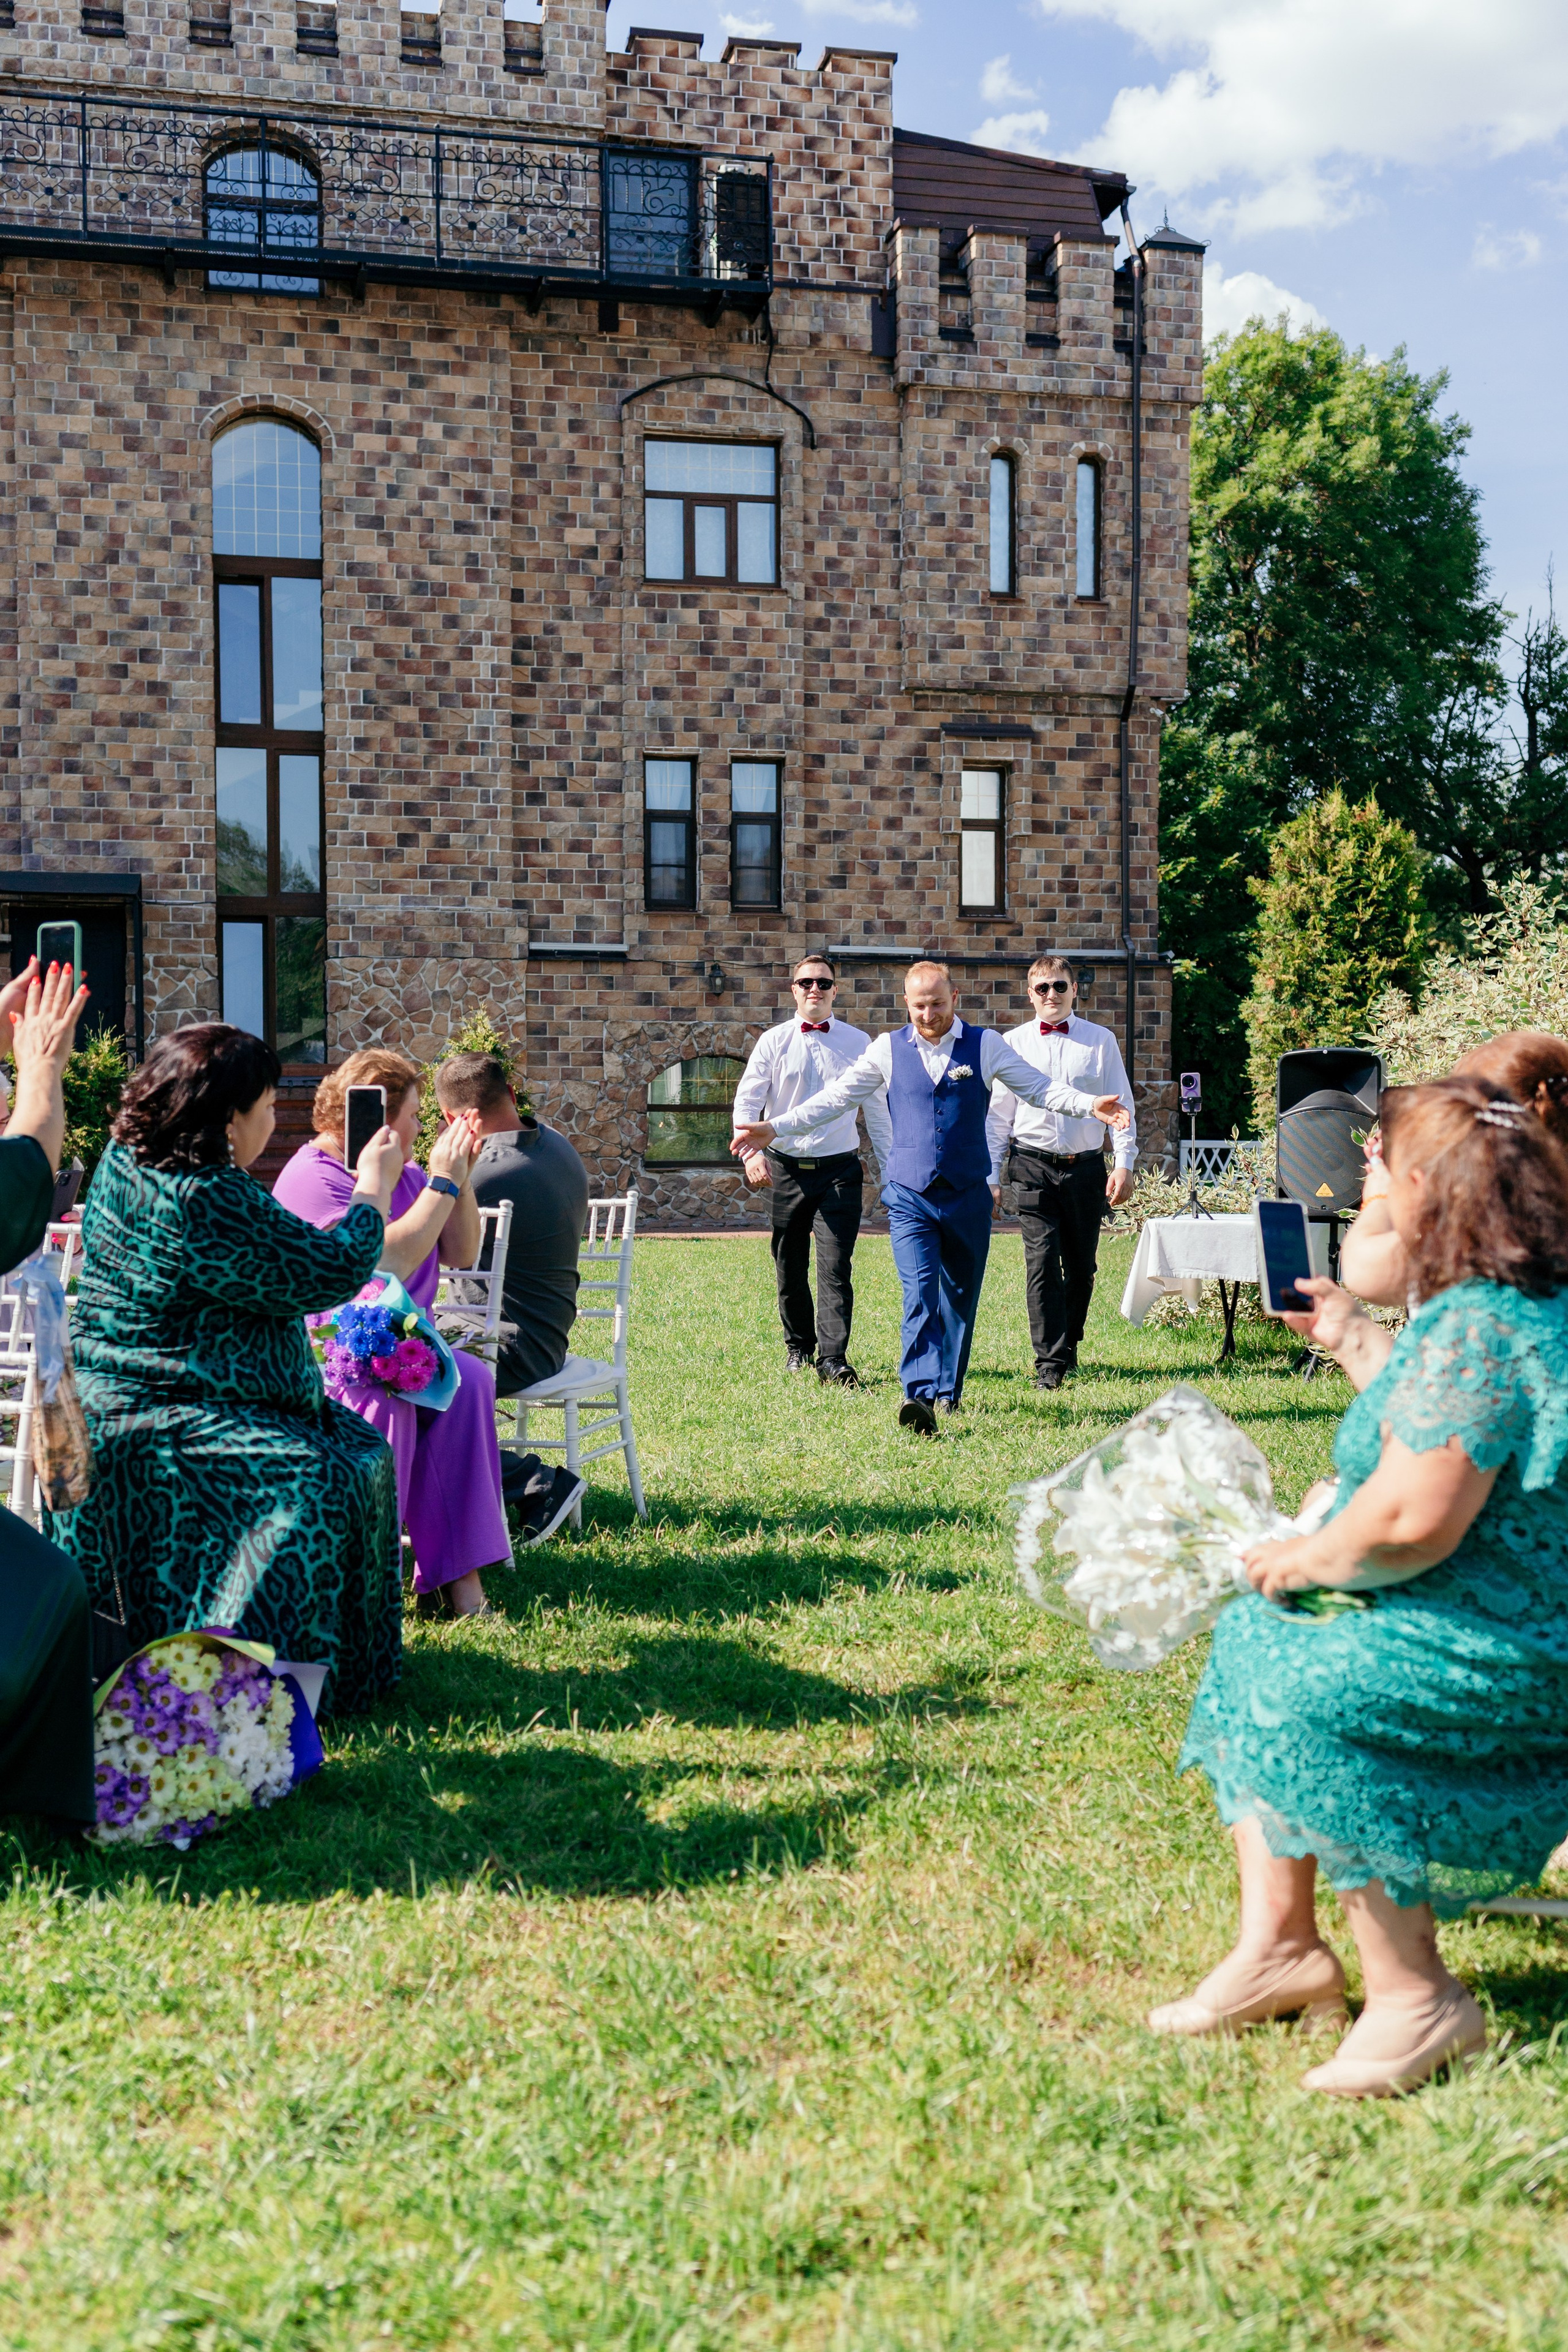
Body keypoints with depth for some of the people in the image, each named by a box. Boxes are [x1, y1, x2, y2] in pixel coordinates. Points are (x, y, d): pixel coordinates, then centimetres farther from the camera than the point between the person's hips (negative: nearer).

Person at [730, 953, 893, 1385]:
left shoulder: (858, 1042, 6)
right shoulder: (773, 1041, 5)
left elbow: (877, 1107, 11)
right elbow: (746, 1101, 0)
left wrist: (889, 1167, 8)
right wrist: (751, 1152, -17)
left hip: (839, 1170, -1)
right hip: (785, 1168, 1)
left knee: (835, 1267, -10)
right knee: (790, 1268, 9)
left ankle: (833, 1359, -11)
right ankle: (798, 1347, 26)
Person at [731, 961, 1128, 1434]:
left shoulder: (985, 1045, 3)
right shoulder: (888, 1050, 5)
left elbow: (1038, 1087, -1)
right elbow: (835, 1097, 7)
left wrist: (1089, 1105, -18)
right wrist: (775, 1129, 0)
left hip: (968, 1195, 1)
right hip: (909, 1197, -1)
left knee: (960, 1296, 11)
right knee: (920, 1294, -16)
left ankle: (948, 1390, 27)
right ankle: (919, 1395, -25)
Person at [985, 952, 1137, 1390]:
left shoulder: (1100, 1041, 5)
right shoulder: (1014, 1043, 5)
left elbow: (1122, 1106, 7)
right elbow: (998, 1113, 8)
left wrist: (1124, 1164, -2)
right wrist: (991, 1174, 4)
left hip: (1086, 1165, 1)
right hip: (1035, 1166, -1)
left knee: (1081, 1266, 9)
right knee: (1042, 1263, -9)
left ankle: (1069, 1344, 29)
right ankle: (1050, 1362, -7)